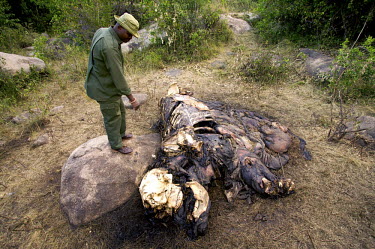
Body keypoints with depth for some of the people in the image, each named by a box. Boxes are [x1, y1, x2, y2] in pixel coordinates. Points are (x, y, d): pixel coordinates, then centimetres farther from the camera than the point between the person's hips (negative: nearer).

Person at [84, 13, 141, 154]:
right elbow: (118, 76, -30)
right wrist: (132, 99, -25)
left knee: (120, 110, 25)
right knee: (113, 117, 9)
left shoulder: (103, 31, -2)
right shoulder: (109, 47, -33)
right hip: (105, 89, -10)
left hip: (107, 84, 10)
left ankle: (121, 134, 47)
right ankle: (116, 145, 31)